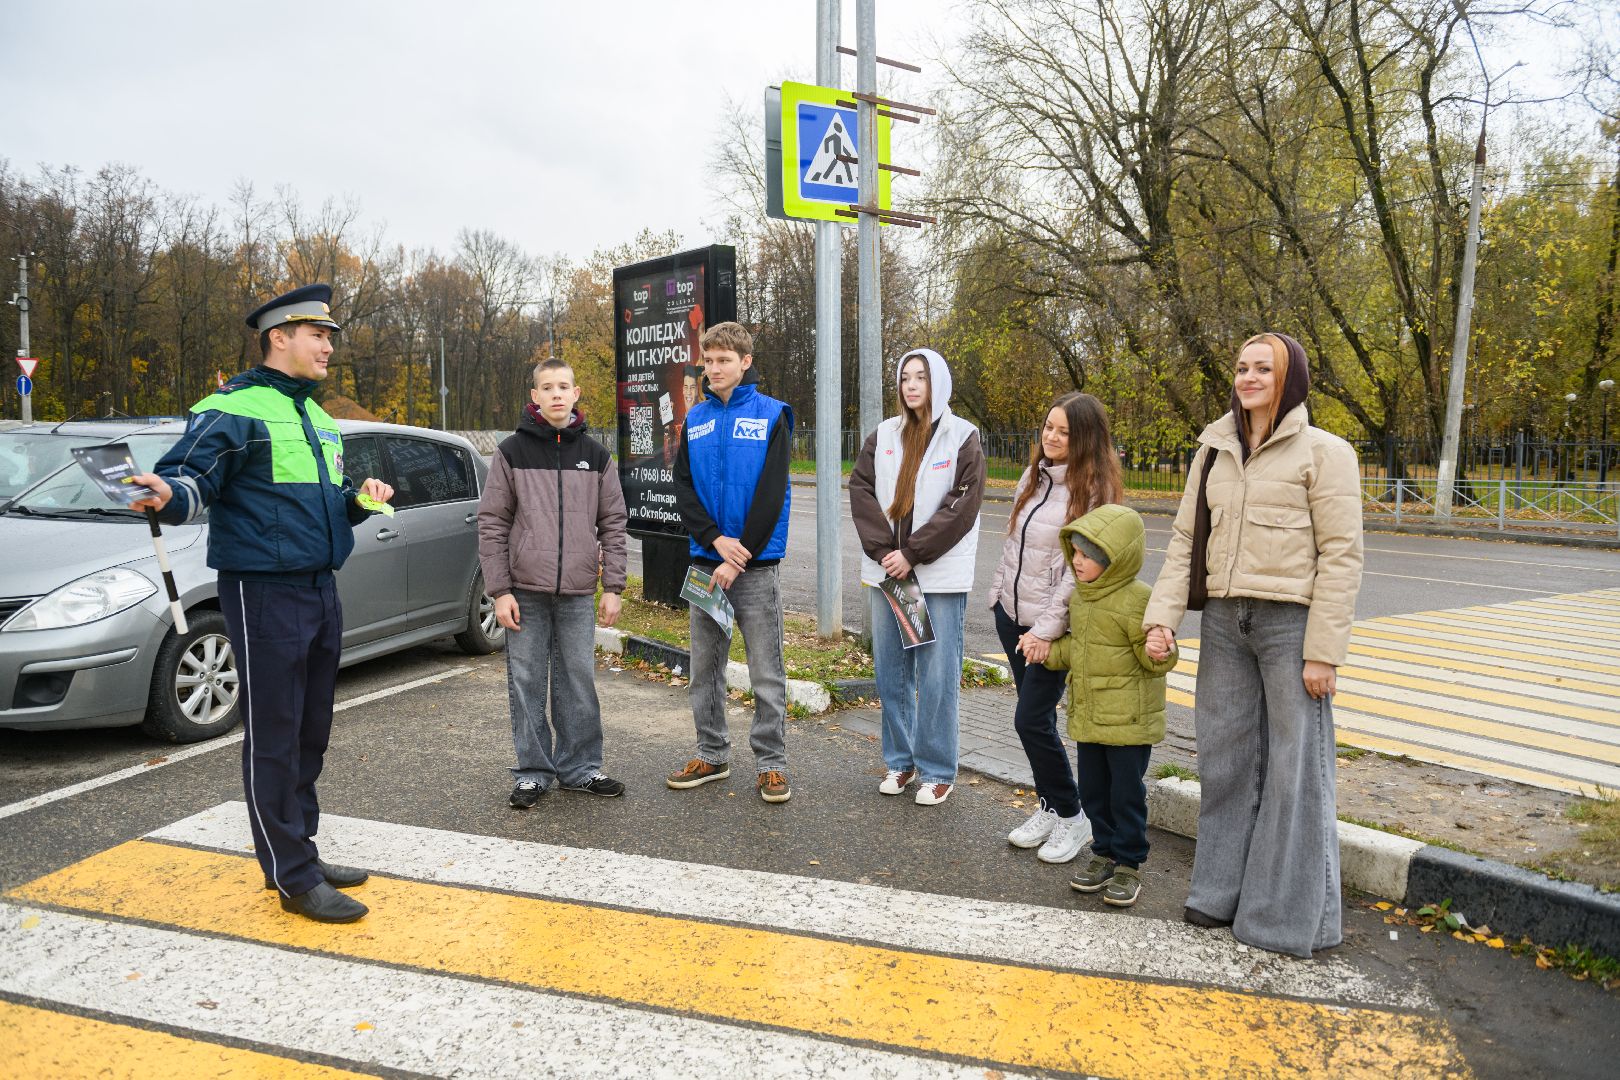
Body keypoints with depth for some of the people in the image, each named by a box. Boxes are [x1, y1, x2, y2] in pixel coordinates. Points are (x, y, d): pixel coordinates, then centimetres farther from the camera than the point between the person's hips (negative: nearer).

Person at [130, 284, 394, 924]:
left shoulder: (314, 415, 18)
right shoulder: (234, 409, -8)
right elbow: (189, 474, -16)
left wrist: (358, 500, 8)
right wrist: (170, 495, -37)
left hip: (320, 589, 9)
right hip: (264, 592, -9)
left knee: (311, 732, 14)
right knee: (274, 738, -3)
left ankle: (300, 853, 26)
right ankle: (295, 878, 5)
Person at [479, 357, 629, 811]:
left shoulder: (595, 454, 6)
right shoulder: (512, 451, 0)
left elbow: (613, 523, 8)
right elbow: (492, 523, -1)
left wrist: (613, 587, 1)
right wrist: (500, 590, -7)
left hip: (578, 594, 2)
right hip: (525, 591, -1)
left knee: (579, 683, 7)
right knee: (527, 684, 5)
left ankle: (580, 767, 20)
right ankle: (532, 772, 17)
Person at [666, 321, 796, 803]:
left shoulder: (772, 415, -3)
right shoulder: (695, 419, 9)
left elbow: (771, 494, -10)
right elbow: (683, 489, 4)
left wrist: (740, 555, -14)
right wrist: (716, 539, -12)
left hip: (756, 564, -4)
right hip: (705, 560, 5)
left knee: (766, 673, 1)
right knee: (705, 668, 12)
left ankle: (771, 763, 13)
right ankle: (712, 755, 26)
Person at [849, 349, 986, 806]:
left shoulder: (963, 438, -1)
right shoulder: (884, 435, 9)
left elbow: (962, 507, -9)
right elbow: (860, 491, 2)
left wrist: (911, 554, -13)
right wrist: (883, 552, -10)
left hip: (940, 576, -4)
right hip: (886, 571, 4)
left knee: (937, 676, -1)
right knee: (890, 672, 10)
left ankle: (937, 771, 12)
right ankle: (899, 761, 24)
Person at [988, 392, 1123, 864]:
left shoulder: (1093, 491, -14)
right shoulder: (1033, 476, 8)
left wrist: (1047, 630, -18)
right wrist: (998, 592, 14)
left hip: (1050, 625, -7)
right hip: (1011, 613, 7)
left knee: (1032, 719, -6)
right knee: (1035, 718, 13)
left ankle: (1070, 816, 12)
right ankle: (1049, 807, 26)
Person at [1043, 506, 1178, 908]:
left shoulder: (1137, 600, -17)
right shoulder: (1078, 597, 7)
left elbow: (1155, 659, -14)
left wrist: (1160, 653, -34)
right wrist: (1046, 650, 16)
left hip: (1129, 720, -7)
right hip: (1088, 717, 7)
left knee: (1127, 792, 4)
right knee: (1093, 790, 14)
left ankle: (1128, 866, 18)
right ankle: (1105, 853, 30)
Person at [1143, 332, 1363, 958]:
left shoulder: (1322, 453, -4)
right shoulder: (1214, 451, 11)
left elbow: (1341, 555, -8)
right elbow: (1185, 538, 10)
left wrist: (1323, 650, -13)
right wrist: (1162, 616, -1)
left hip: (1291, 622, -5)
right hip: (1224, 621, 5)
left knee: (1296, 767, 2)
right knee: (1227, 758, 13)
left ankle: (1293, 913, 16)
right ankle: (1225, 890, 28)